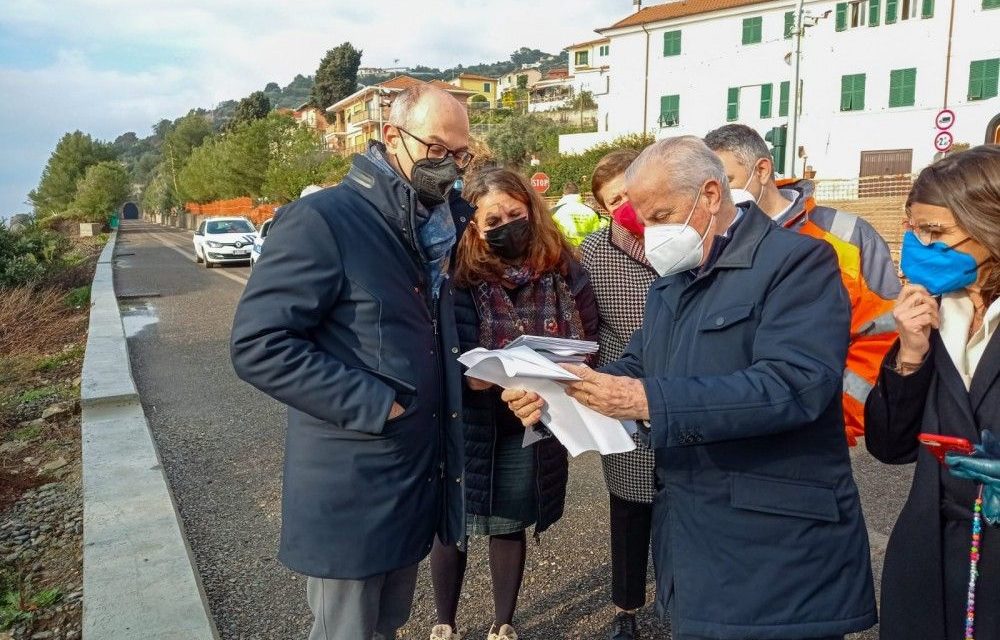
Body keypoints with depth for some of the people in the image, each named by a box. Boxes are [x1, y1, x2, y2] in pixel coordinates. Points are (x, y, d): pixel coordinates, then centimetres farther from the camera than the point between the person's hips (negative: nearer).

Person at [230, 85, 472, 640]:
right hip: (351, 488, -7)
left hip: (418, 479, 7)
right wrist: (373, 406, -23)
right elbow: (258, 345, -22)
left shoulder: (435, 230, 9)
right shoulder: (321, 220, -16)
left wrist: (463, 366, 3)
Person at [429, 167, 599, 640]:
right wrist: (471, 373, -27)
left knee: (510, 525, 16)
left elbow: (587, 340, 3)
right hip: (467, 422, -1)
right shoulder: (458, 276, -10)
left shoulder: (563, 271, -4)